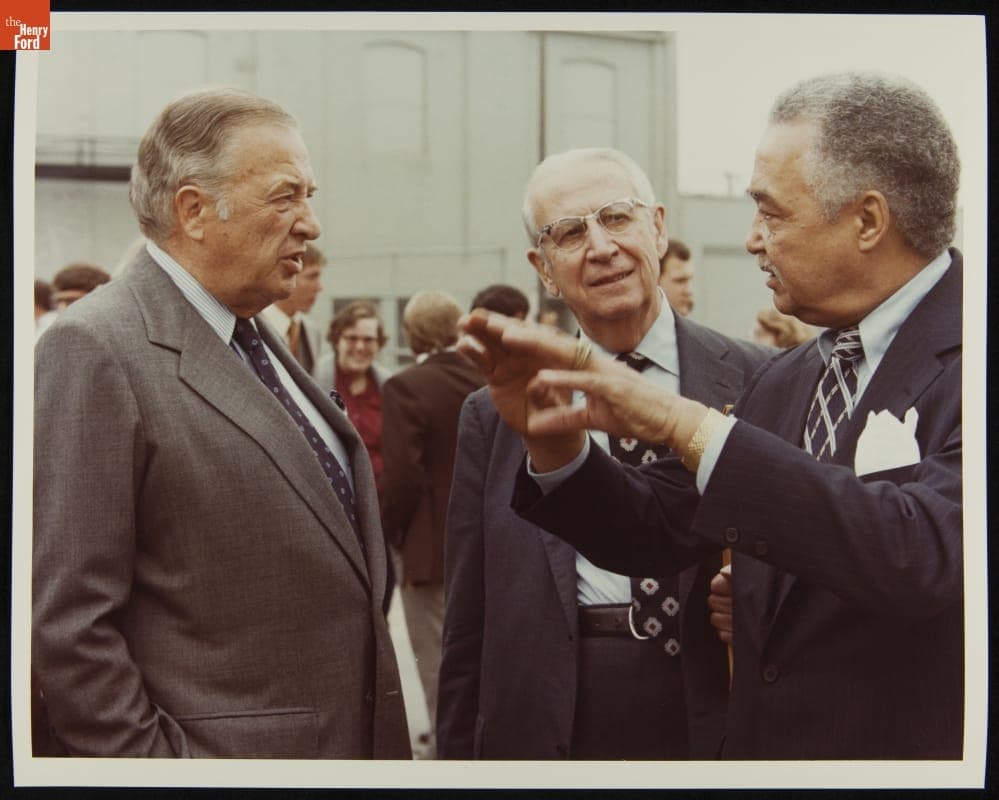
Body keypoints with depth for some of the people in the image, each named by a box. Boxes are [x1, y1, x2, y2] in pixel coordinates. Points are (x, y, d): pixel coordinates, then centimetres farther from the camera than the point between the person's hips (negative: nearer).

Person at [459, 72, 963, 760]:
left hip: (914, 746, -7)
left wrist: (685, 423, -29)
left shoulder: (960, 366, -17)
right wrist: (553, 438, -9)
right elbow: (649, 530, 10)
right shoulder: (783, 382, 7)